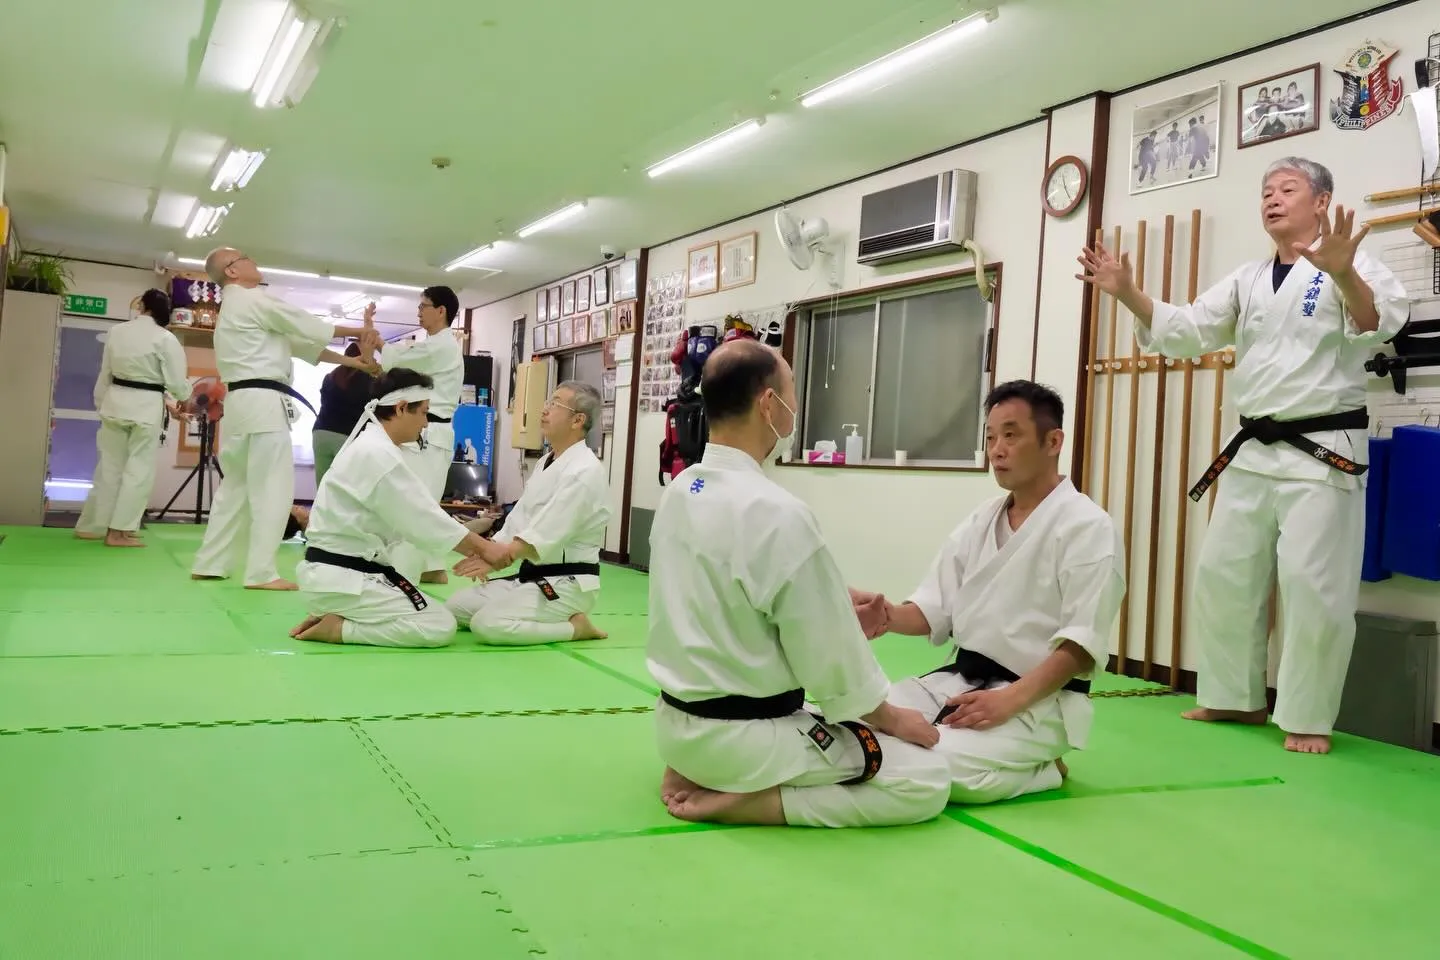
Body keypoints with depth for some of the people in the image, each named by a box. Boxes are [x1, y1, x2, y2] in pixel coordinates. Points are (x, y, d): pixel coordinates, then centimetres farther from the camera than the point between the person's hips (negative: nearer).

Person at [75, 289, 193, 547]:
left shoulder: (116, 332, 4)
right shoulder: (165, 338, -10)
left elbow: (105, 375, 11)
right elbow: (176, 381, -7)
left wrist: (101, 406, 22)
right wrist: (190, 399, 13)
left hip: (115, 403, 5)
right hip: (146, 408, -5)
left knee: (109, 466, 15)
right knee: (139, 470, 3)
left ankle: (91, 526, 21)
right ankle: (119, 531, 2)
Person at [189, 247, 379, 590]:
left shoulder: (236, 307, 25)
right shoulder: (253, 300, -7)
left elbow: (298, 342, 20)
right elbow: (308, 327, -7)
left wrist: (348, 360, 15)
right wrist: (359, 330, 4)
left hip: (243, 402, 10)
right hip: (262, 402, -10)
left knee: (237, 486, 16)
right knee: (273, 488, -7)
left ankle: (208, 564, 20)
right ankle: (261, 572, -6)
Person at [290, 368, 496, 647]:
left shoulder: (370, 446, 13)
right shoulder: (379, 455, -20)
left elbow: (415, 518, 15)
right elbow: (424, 521, -17)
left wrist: (471, 548, 10)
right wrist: (485, 547, -6)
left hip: (340, 571, 10)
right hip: (340, 578, -10)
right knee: (440, 627, -10)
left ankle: (332, 615, 9)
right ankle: (336, 628, -7)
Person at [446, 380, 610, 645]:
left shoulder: (585, 471, -20)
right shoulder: (545, 463, 13)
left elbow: (547, 535, -26)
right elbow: (518, 520, 10)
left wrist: (501, 555, -33)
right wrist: (488, 552, -8)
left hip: (567, 583, -10)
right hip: (531, 574, 10)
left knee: (487, 624, -25)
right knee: (458, 606, 9)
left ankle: (575, 626, -6)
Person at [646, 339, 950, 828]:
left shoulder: (677, 492, 1)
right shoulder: (777, 512, -25)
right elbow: (829, 658, -18)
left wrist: (833, 602, 15)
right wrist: (891, 717, 0)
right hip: (741, 734, -8)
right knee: (926, 781, 2)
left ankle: (697, 773, 11)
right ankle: (735, 800, -7)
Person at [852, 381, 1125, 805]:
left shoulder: (1088, 527, -11)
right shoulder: (979, 521, 11)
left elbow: (1084, 643, -18)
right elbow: (936, 609, 8)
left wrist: (1009, 700, -28)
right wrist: (889, 616, -15)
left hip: (1038, 699, -7)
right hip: (957, 680, 8)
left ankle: (1040, 769, 1)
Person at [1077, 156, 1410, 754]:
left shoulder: (1349, 267, -5)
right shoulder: (1247, 280, 15)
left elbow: (1382, 320, -23)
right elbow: (1184, 329, 10)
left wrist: (1342, 273, -44)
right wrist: (1126, 293, -6)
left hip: (1321, 451, -7)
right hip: (1253, 452, 7)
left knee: (1314, 585, -7)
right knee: (1224, 575, 9)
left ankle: (1308, 718, 7)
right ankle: (1238, 698, 24)